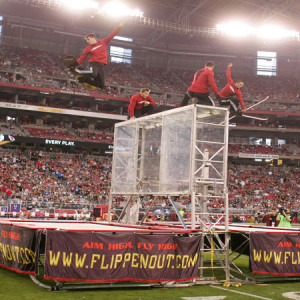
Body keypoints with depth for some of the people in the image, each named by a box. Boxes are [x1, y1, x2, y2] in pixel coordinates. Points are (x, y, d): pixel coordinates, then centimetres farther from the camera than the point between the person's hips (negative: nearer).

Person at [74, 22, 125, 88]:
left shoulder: (103, 42, 11)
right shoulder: (88, 49, 7)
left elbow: (111, 35, 11)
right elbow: (82, 58, 7)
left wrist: (119, 27, 7)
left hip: (101, 65, 3)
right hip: (93, 63, -3)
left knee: (101, 85, 0)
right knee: (92, 73, -39)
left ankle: (86, 80, 17)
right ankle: (79, 70, -13)